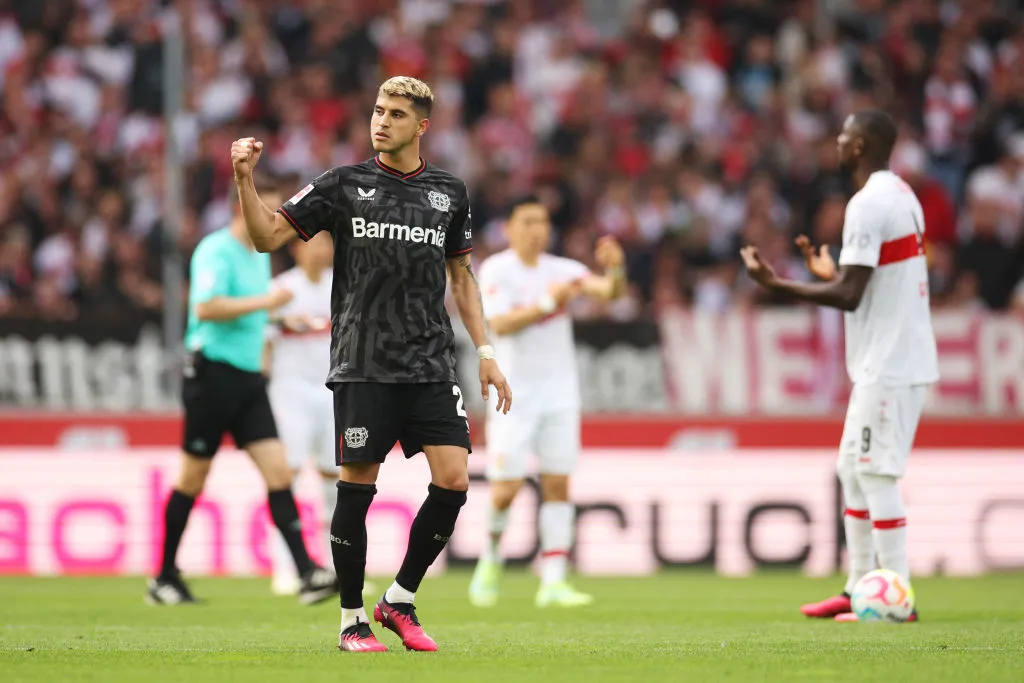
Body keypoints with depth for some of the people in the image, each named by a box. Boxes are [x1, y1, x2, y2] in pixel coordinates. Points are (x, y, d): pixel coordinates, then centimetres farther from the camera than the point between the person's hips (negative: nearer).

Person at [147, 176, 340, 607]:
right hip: (212, 373, -8)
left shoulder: (259, 255, 17)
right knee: (193, 478, 0)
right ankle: (164, 579, 12)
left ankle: (306, 573, -13)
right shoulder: (216, 251, -11)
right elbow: (205, 307, -25)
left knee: (278, 470, -5)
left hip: (247, 377, 8)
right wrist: (264, 301, -22)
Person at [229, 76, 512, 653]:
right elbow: (268, 236, 3)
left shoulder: (450, 192, 11)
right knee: (357, 490, -3)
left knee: (453, 481, -7)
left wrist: (486, 352, 13)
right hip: (363, 366, -3)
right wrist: (245, 180, -13)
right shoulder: (343, 185, 2)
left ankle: (399, 602, 10)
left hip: (432, 365, 3)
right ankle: (353, 620, 10)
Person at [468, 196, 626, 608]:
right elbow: (500, 324, -17)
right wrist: (547, 302, -23)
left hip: (559, 391, 3)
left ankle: (553, 582, -3)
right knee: (506, 489, -8)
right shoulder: (496, 270, -4)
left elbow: (608, 292, -7)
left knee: (557, 484, -3)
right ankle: (491, 555, 20)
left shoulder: (561, 269, 5)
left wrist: (615, 270, -28)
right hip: (514, 392, -3)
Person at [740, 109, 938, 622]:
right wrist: (831, 274, 32)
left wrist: (777, 284, -13)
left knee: (875, 473, -8)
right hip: (887, 362, 10)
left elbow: (850, 295, -20)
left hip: (889, 365, -10)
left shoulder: (869, 204, -16)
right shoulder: (903, 196, 15)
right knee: (853, 468, 14)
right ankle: (860, 588, 18)